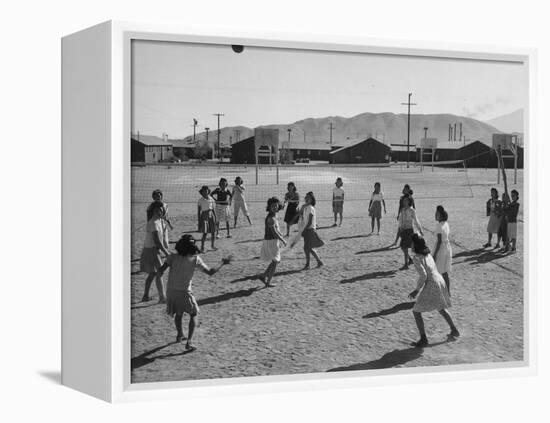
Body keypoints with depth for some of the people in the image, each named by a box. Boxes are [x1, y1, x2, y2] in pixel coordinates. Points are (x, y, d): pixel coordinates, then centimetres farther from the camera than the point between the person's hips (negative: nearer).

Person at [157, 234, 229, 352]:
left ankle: (179, 335, 45)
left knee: (178, 313, 29)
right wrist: (223, 264, 9)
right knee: (193, 315, 14)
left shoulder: (173, 257, -3)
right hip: (184, 293, -3)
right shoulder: (195, 259, -7)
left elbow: (161, 270, -14)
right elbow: (210, 272, -3)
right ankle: (189, 342, -1)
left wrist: (160, 273, 9)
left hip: (171, 291, 3)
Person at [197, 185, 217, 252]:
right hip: (204, 216, -4)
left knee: (213, 232, 7)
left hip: (211, 215, 4)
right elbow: (199, 210, -3)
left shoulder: (211, 199, 4)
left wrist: (215, 217, 6)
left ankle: (213, 245, 26)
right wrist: (199, 220, -7)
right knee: (205, 233, -11)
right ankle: (202, 248, -4)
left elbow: (213, 209, 11)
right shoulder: (200, 200, -5)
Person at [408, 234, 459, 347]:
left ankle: (423, 339, 0)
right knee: (441, 308, 30)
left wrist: (416, 291, -14)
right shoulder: (427, 254, 11)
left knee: (416, 311, 2)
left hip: (431, 285, -9)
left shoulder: (416, 257, -16)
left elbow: (423, 275, -22)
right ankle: (454, 331, 40)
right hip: (440, 281, 9)